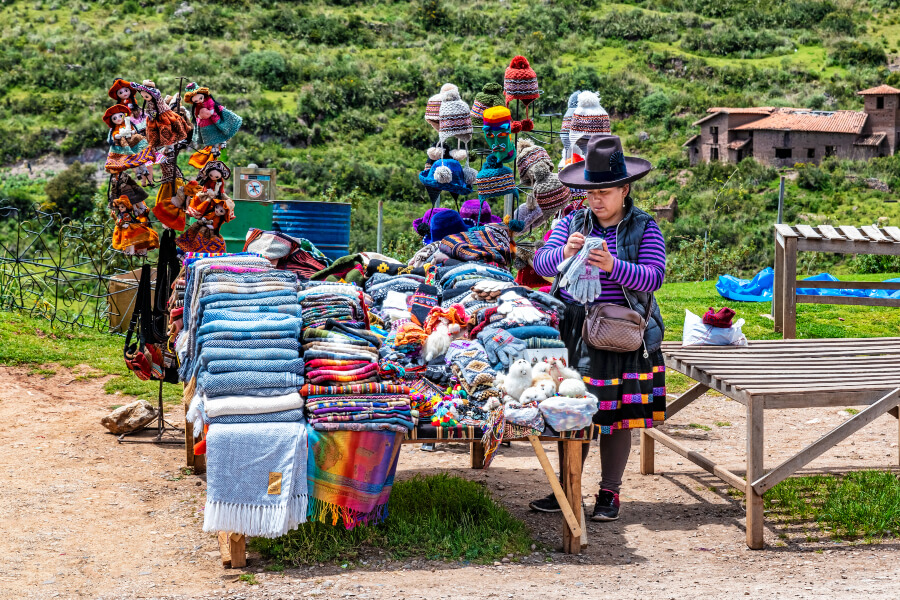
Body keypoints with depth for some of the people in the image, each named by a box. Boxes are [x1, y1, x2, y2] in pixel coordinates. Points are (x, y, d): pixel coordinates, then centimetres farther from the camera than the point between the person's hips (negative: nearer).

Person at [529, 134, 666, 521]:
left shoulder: (644, 229, -2)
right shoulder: (573, 223, 8)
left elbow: (653, 277, -13)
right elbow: (541, 262, -2)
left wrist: (614, 266, -30)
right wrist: (564, 252, -25)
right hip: (573, 332, 3)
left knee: (616, 416, 3)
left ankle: (609, 492, 14)